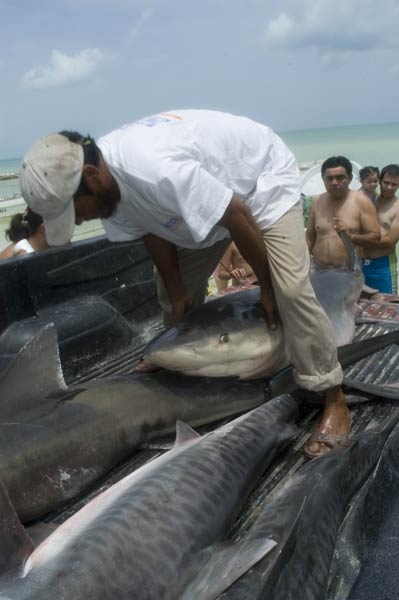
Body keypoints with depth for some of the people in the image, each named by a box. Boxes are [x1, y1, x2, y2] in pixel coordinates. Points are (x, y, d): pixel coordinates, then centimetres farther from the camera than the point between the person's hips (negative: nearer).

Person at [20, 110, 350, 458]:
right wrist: (177, 295, -3)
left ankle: (334, 400, -7)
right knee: (172, 287, 7)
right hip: (202, 192, 8)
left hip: (263, 176, -7)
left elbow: (238, 217, -34)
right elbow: (152, 232, -3)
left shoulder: (155, 170, -42)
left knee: (289, 289, -21)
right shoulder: (109, 181, -16)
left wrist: (266, 288, -21)